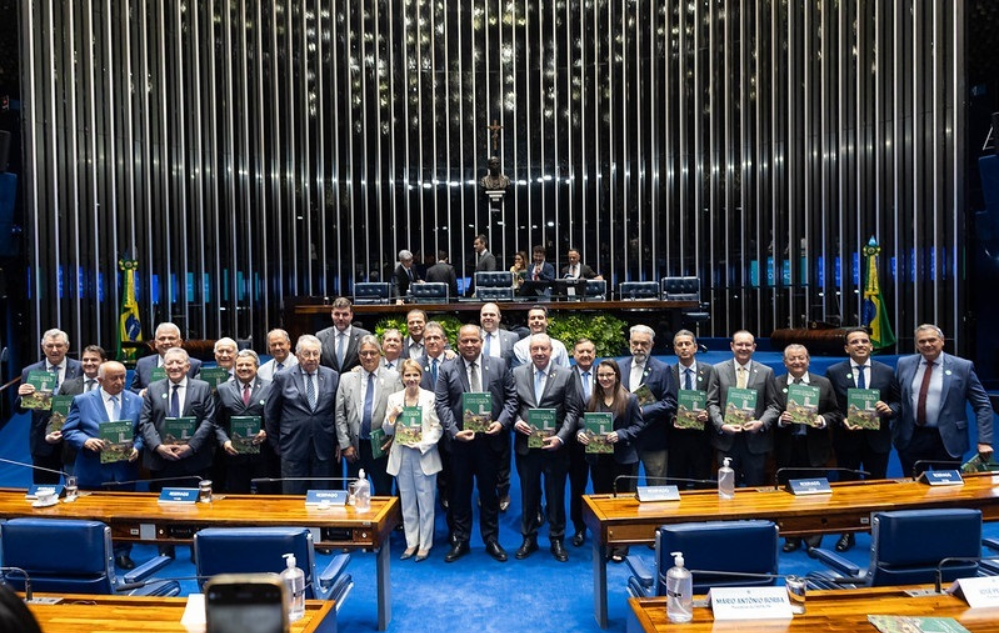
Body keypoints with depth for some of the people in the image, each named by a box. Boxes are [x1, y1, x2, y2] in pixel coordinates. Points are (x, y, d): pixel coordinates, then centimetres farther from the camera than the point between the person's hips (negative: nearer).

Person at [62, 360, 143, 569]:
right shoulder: (82, 400, -1)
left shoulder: (136, 401, 4)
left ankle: (122, 553, 26)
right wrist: (86, 441, -21)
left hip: (125, 471, 2)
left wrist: (137, 447, -12)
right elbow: (69, 431, -3)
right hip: (92, 472, -1)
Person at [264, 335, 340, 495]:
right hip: (293, 450, -1)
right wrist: (276, 444, 8)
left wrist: (338, 442, 9)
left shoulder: (333, 376, 4)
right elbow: (270, 413, 6)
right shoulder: (283, 378, 0)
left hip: (324, 449, 1)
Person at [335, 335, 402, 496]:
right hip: (355, 447, 2)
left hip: (382, 446, -1)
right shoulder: (346, 378, 5)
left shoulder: (393, 377, 0)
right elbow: (339, 414, 4)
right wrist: (345, 444, -1)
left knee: (384, 494, 6)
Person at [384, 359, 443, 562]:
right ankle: (411, 542, 23)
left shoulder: (430, 397, -2)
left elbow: (437, 427, -5)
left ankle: (425, 544, 15)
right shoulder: (393, 398, 6)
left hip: (424, 456, -3)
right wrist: (392, 415, -11)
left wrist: (422, 444, -17)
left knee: (426, 502, 3)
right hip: (402, 456, 3)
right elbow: (387, 430, 7)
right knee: (407, 502, 11)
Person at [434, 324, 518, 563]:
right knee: (460, 492, 11)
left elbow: (511, 397, 2)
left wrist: (502, 422, -12)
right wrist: (454, 431, -15)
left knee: (489, 491, 12)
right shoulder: (447, 370, 0)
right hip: (459, 440, 0)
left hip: (490, 438, 0)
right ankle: (460, 541, 24)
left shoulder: (499, 365, 2)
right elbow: (441, 404, -4)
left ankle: (491, 540, 26)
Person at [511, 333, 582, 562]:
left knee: (556, 496, 9)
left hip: (554, 446, -1)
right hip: (526, 446, 2)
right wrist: (516, 421, -14)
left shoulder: (566, 375, -2)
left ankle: (557, 540, 25)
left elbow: (572, 411, -4)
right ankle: (529, 538, 28)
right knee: (529, 495, 13)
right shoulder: (518, 373, 4)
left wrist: (560, 438, -15)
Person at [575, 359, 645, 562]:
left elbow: (639, 426, -5)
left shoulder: (630, 399, -5)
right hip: (598, 458, 3)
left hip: (623, 459, -3)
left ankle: (620, 547, 17)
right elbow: (582, 423, 8)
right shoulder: (591, 400, 3)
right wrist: (580, 433, -14)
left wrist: (620, 435, -19)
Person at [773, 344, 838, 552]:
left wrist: (822, 420, -14)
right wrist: (780, 419, -20)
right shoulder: (775, 384, 0)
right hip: (786, 448, 0)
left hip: (814, 447, 0)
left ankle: (814, 541, 20)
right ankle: (791, 538, 24)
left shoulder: (824, 384, 4)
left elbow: (835, 413, 6)